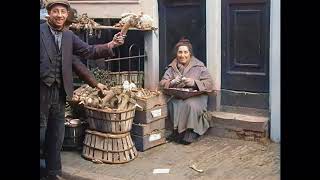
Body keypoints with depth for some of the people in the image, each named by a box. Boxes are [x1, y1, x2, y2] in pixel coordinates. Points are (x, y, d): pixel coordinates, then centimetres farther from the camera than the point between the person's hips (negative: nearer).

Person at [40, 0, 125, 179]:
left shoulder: (69, 36, 9)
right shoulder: (40, 31, -7)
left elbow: (89, 51, 4)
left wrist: (111, 45, -8)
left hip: (59, 91, 5)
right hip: (42, 89, -5)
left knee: (57, 135, 11)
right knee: (41, 131, 2)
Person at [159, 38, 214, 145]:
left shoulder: (199, 67, 7)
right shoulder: (172, 68, 15)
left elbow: (209, 84, 0)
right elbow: (162, 84, 8)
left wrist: (194, 83, -17)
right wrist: (172, 82, -14)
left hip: (196, 97, -2)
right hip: (176, 97, 2)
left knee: (191, 104, -35)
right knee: (176, 105, -32)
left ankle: (188, 135, -18)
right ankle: (179, 131, -14)